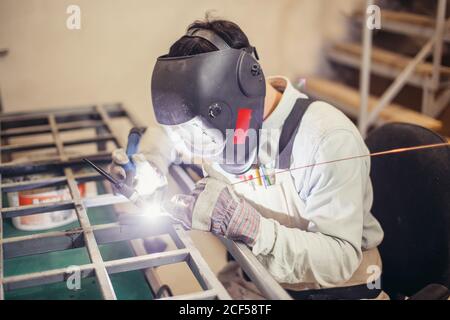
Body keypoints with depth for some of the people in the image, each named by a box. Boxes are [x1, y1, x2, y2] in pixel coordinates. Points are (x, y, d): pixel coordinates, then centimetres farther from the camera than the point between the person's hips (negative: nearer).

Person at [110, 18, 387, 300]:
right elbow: (172, 134, 16)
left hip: (333, 287, -5)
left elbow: (339, 259, -27)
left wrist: (249, 226, -39)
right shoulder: (223, 122, -7)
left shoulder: (329, 139, -27)